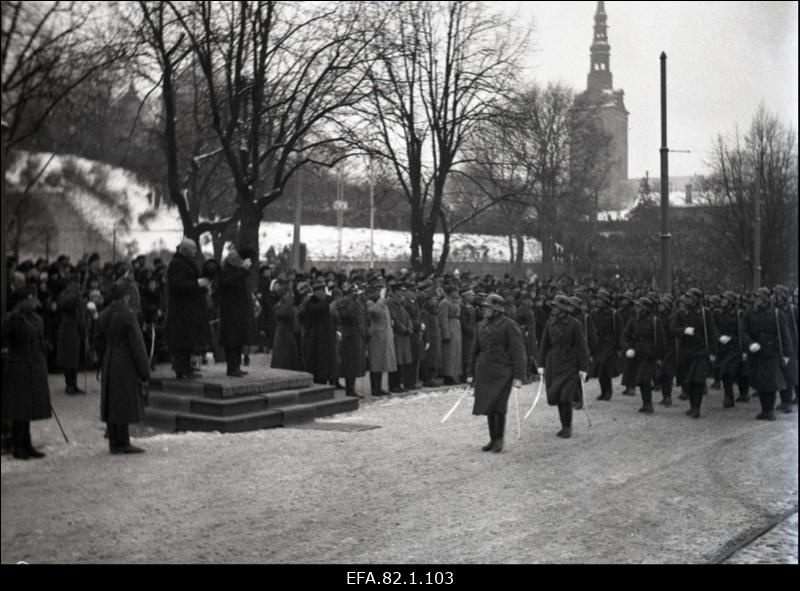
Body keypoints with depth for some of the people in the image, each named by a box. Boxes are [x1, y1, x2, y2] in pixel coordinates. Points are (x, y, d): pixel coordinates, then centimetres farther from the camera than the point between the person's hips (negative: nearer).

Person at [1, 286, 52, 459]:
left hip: (36, 371, 7)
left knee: (29, 408, 12)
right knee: (20, 410, -1)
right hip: (19, 369, -6)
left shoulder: (37, 320, 11)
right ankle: (17, 447, 8)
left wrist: (44, 366, 14)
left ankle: (26, 445, 20)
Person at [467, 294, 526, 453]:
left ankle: (499, 439, 8)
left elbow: (518, 352, -8)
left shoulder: (509, 325, -6)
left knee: (498, 407, -8)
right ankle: (493, 439, 20)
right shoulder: (481, 325, 11)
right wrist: (470, 373, 15)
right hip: (484, 371, 5)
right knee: (488, 406, 8)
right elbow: (474, 350, 18)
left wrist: (518, 376, -13)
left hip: (502, 372, -5)